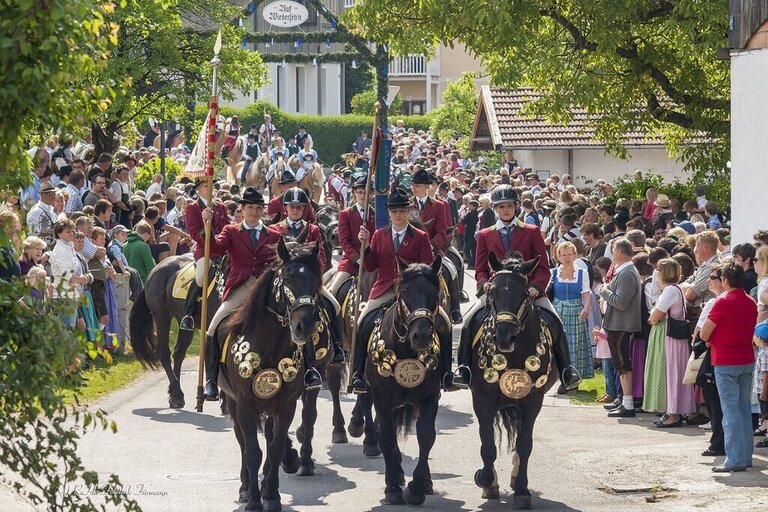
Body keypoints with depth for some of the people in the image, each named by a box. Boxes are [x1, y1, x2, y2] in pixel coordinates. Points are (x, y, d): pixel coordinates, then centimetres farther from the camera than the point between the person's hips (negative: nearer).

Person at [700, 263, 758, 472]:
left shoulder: (724, 302, -14)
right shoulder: (751, 303, 6)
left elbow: (704, 334, -11)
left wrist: (712, 339, 10)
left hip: (726, 362, -6)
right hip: (747, 360, 6)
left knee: (730, 410, -6)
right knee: (745, 408, 12)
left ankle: (735, 459, -9)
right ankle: (746, 455, 16)